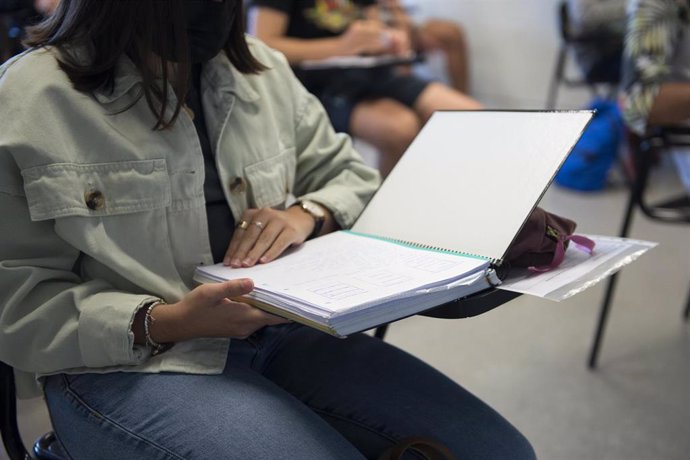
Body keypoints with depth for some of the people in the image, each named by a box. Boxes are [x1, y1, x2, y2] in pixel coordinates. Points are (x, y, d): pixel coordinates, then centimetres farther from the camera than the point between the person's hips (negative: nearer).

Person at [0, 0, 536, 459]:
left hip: (283, 334, 5)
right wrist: (163, 324, -21)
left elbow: (352, 177, 16)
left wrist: (307, 214, -7)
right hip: (126, 365, -4)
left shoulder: (264, 72, 10)